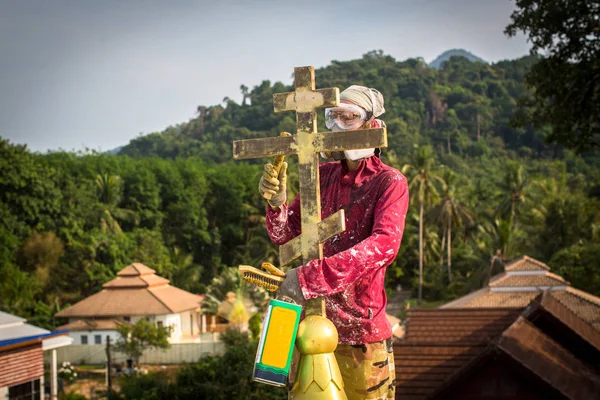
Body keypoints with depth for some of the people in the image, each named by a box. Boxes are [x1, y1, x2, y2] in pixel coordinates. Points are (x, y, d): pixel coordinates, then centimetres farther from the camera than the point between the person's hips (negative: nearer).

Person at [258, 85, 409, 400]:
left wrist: (309, 277, -35)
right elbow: (283, 235, 8)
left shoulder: (390, 182, -10)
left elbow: (384, 244, -27)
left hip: (361, 331, -5)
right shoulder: (323, 175, 7)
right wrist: (276, 201, -16)